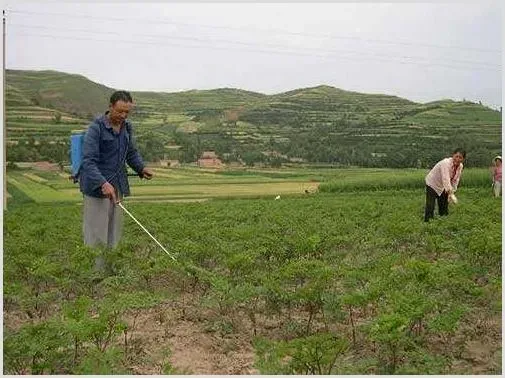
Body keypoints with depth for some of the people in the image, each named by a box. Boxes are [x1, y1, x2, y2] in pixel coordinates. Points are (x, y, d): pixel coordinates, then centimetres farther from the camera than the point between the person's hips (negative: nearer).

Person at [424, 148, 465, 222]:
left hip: (442, 187, 7)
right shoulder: (446, 163, -34)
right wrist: (450, 192, -57)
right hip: (432, 184, -7)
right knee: (430, 207, -15)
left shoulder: (460, 166, -11)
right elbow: (445, 179, -47)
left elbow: (455, 180, -2)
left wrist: (452, 193, -6)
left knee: (444, 207, 11)